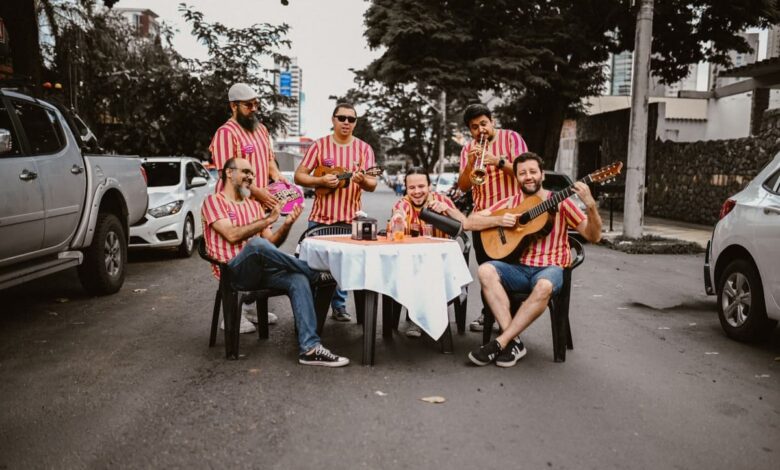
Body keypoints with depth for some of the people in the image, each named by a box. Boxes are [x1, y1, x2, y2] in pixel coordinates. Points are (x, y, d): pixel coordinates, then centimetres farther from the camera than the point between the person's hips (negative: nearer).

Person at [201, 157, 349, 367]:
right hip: (233, 271, -6)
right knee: (256, 244, -38)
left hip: (259, 270, 6)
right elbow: (232, 235, -14)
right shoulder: (213, 201, 3)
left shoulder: (254, 205, 22)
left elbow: (271, 242, 15)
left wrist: (286, 225, -3)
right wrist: (268, 220, -13)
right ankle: (314, 273, -18)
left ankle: (309, 348, -32)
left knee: (298, 279, -24)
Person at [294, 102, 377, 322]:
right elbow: (299, 176, -2)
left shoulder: (364, 148, 2)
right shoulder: (320, 145, -1)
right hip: (320, 217, -1)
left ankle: (339, 306, 23)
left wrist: (363, 181, -25)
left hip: (350, 219, 1)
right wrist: (321, 180, -19)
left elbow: (373, 185, -2)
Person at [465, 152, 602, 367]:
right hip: (518, 267, 3)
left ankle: (500, 343, -28)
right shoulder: (510, 203, 10)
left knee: (544, 287, -38)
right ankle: (514, 342, -27)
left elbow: (593, 236, -2)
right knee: (485, 271, -28)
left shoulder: (560, 202, 2)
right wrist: (498, 220, -9)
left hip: (550, 268, -3)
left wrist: (590, 205, -20)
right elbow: (471, 221, 8)